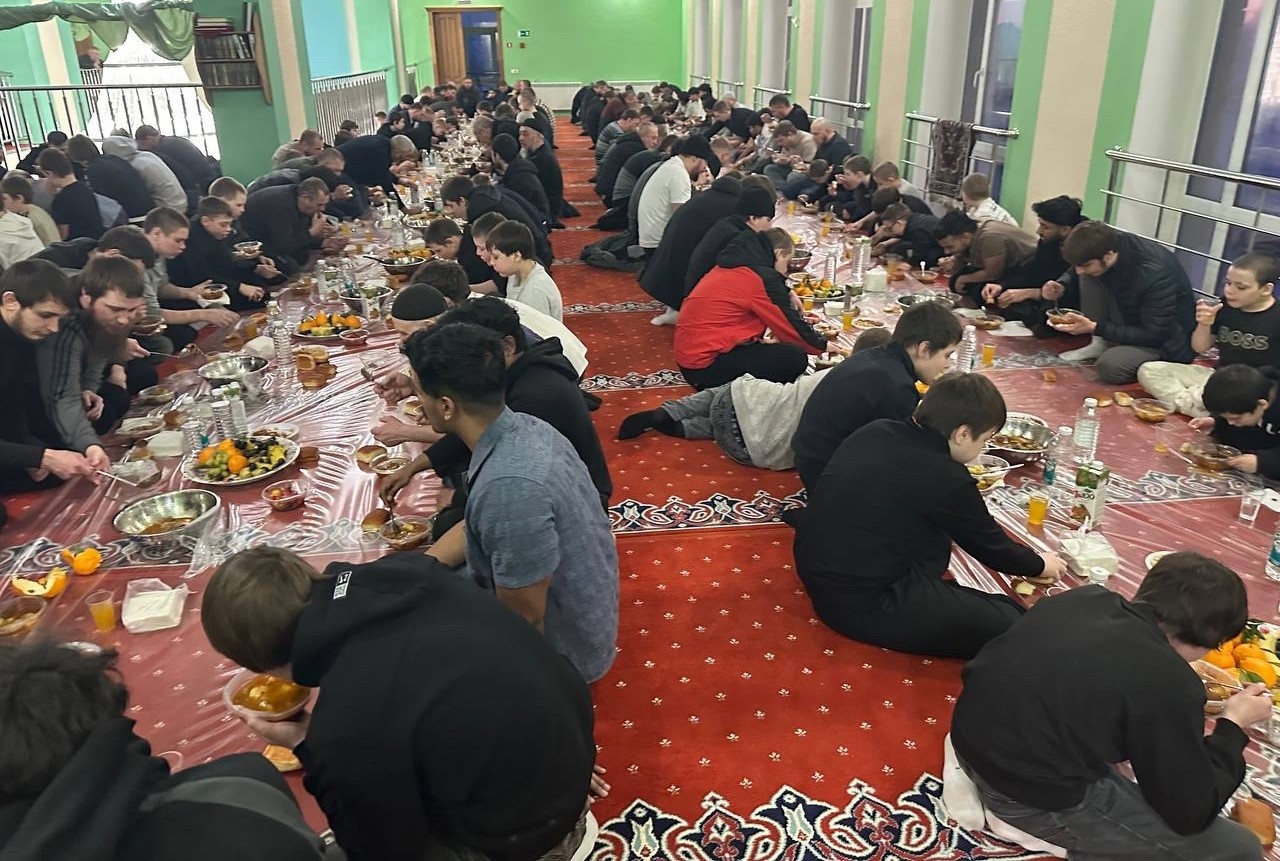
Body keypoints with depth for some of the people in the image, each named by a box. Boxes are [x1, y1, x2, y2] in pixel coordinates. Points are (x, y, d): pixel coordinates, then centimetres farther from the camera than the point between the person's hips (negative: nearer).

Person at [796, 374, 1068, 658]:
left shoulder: (875, 432, 2)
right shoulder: (946, 479, -17)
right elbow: (990, 544, 1)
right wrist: (1038, 565, 21)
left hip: (816, 570, 9)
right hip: (862, 603, -9)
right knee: (1011, 626, -8)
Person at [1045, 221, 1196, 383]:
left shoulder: (1154, 275, -35)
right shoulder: (1107, 243, -15)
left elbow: (1154, 336, -27)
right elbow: (1079, 269, 10)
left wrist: (1094, 328, -29)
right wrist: (1062, 286, -11)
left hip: (1166, 337, -7)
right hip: (1130, 318, 7)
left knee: (1111, 366, -33)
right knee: (1089, 276, -11)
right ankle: (1099, 344, -5)